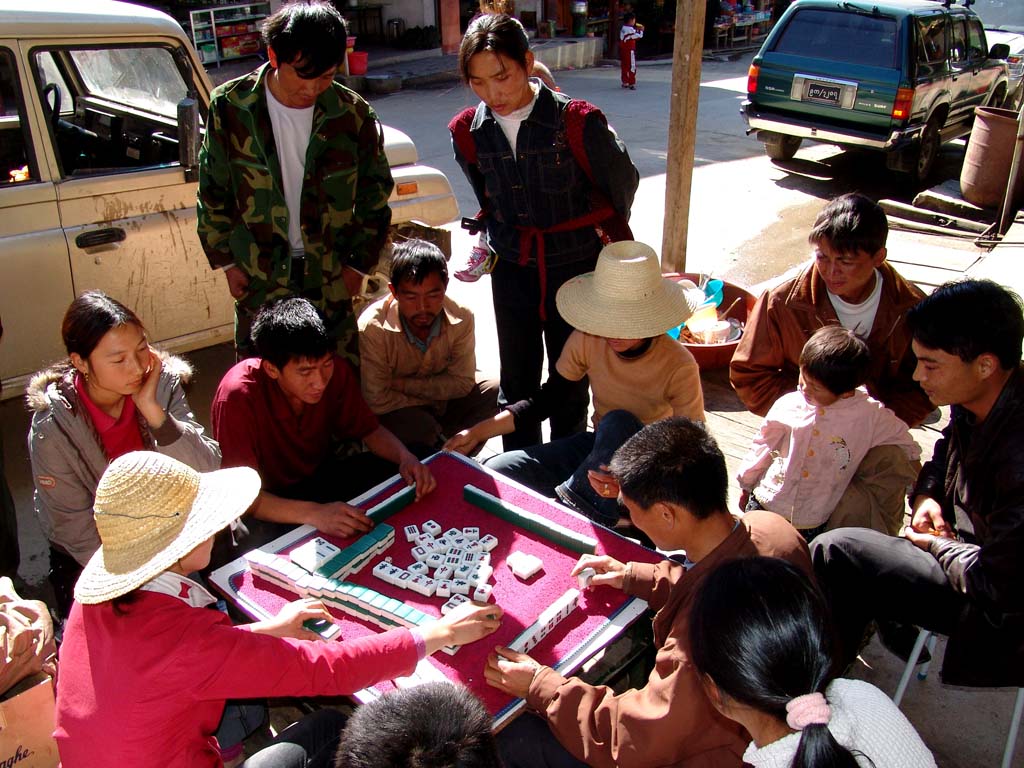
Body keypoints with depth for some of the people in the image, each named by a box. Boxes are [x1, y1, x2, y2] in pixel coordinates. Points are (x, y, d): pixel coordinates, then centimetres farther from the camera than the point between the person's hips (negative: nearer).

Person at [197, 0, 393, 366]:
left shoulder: (353, 114, -7)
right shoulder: (230, 106, -7)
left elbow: (374, 195, 4)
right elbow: (213, 191, 3)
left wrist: (359, 263, 1)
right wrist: (225, 260, 2)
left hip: (331, 275, 0)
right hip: (258, 277, 0)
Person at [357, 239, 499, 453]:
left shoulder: (461, 317, -20)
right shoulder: (372, 328, -29)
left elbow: (462, 382, -14)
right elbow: (376, 400, -25)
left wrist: (402, 384, -22)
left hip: (446, 402, 4)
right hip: (397, 411, -4)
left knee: (495, 393, -18)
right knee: (423, 427, -34)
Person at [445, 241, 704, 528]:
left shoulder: (679, 366, -23)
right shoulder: (587, 339, -13)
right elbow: (547, 398, -1)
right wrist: (478, 432, -11)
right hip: (599, 446, 5)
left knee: (618, 422, -38)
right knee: (494, 473, -13)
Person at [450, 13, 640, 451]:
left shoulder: (577, 121, -17)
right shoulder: (468, 132, -5)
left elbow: (623, 184, -1)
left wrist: (603, 234, 13)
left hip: (575, 267, -3)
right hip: (511, 271, 3)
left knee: (569, 382, 10)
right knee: (516, 382, 11)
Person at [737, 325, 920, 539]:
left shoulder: (870, 415, -10)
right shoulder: (788, 405, -5)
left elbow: (906, 448, 5)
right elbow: (763, 446, 9)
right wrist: (746, 486, 18)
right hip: (765, 506, 2)